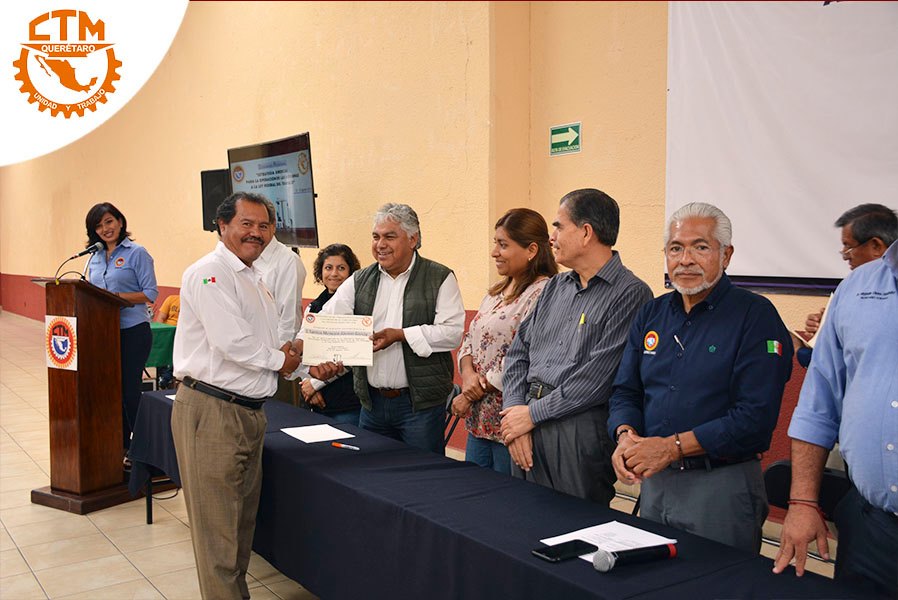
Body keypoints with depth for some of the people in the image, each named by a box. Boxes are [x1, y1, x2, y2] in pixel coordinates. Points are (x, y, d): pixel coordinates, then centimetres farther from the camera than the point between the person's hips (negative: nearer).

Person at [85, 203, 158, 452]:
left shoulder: (136, 253, -5)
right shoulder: (94, 257, 13)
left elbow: (150, 293, -9)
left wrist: (118, 296, -18)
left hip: (132, 331, -6)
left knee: (129, 389, 0)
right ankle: (118, 444, 20)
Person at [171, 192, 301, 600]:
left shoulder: (254, 280, 18)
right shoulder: (210, 273, -13)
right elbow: (232, 342, -22)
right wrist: (278, 360, -6)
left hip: (249, 410, 10)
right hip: (211, 411, -9)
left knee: (243, 516, 18)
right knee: (218, 522, 0)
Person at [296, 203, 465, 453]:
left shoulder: (439, 278, -3)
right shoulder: (360, 280, 10)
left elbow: (453, 331, -12)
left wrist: (400, 335, -18)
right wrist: (302, 345, -20)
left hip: (421, 404, -4)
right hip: (372, 402, 5)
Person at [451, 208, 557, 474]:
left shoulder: (542, 293, -16)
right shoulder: (498, 291, 13)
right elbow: (470, 338, 14)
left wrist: (479, 388, -12)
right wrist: (468, 373, -6)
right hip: (479, 419, 9)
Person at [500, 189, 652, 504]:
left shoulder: (630, 294, -11)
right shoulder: (554, 287, 14)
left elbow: (595, 380, -17)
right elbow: (518, 353, 13)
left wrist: (532, 414, -11)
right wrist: (515, 412, -2)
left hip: (580, 429, -7)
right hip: (527, 428, 7)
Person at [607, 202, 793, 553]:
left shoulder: (755, 315, -9)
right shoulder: (651, 314, 9)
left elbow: (755, 416, -18)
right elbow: (626, 390, 11)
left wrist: (672, 446, -21)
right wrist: (626, 436, -11)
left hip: (722, 486, -5)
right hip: (653, 481, 6)